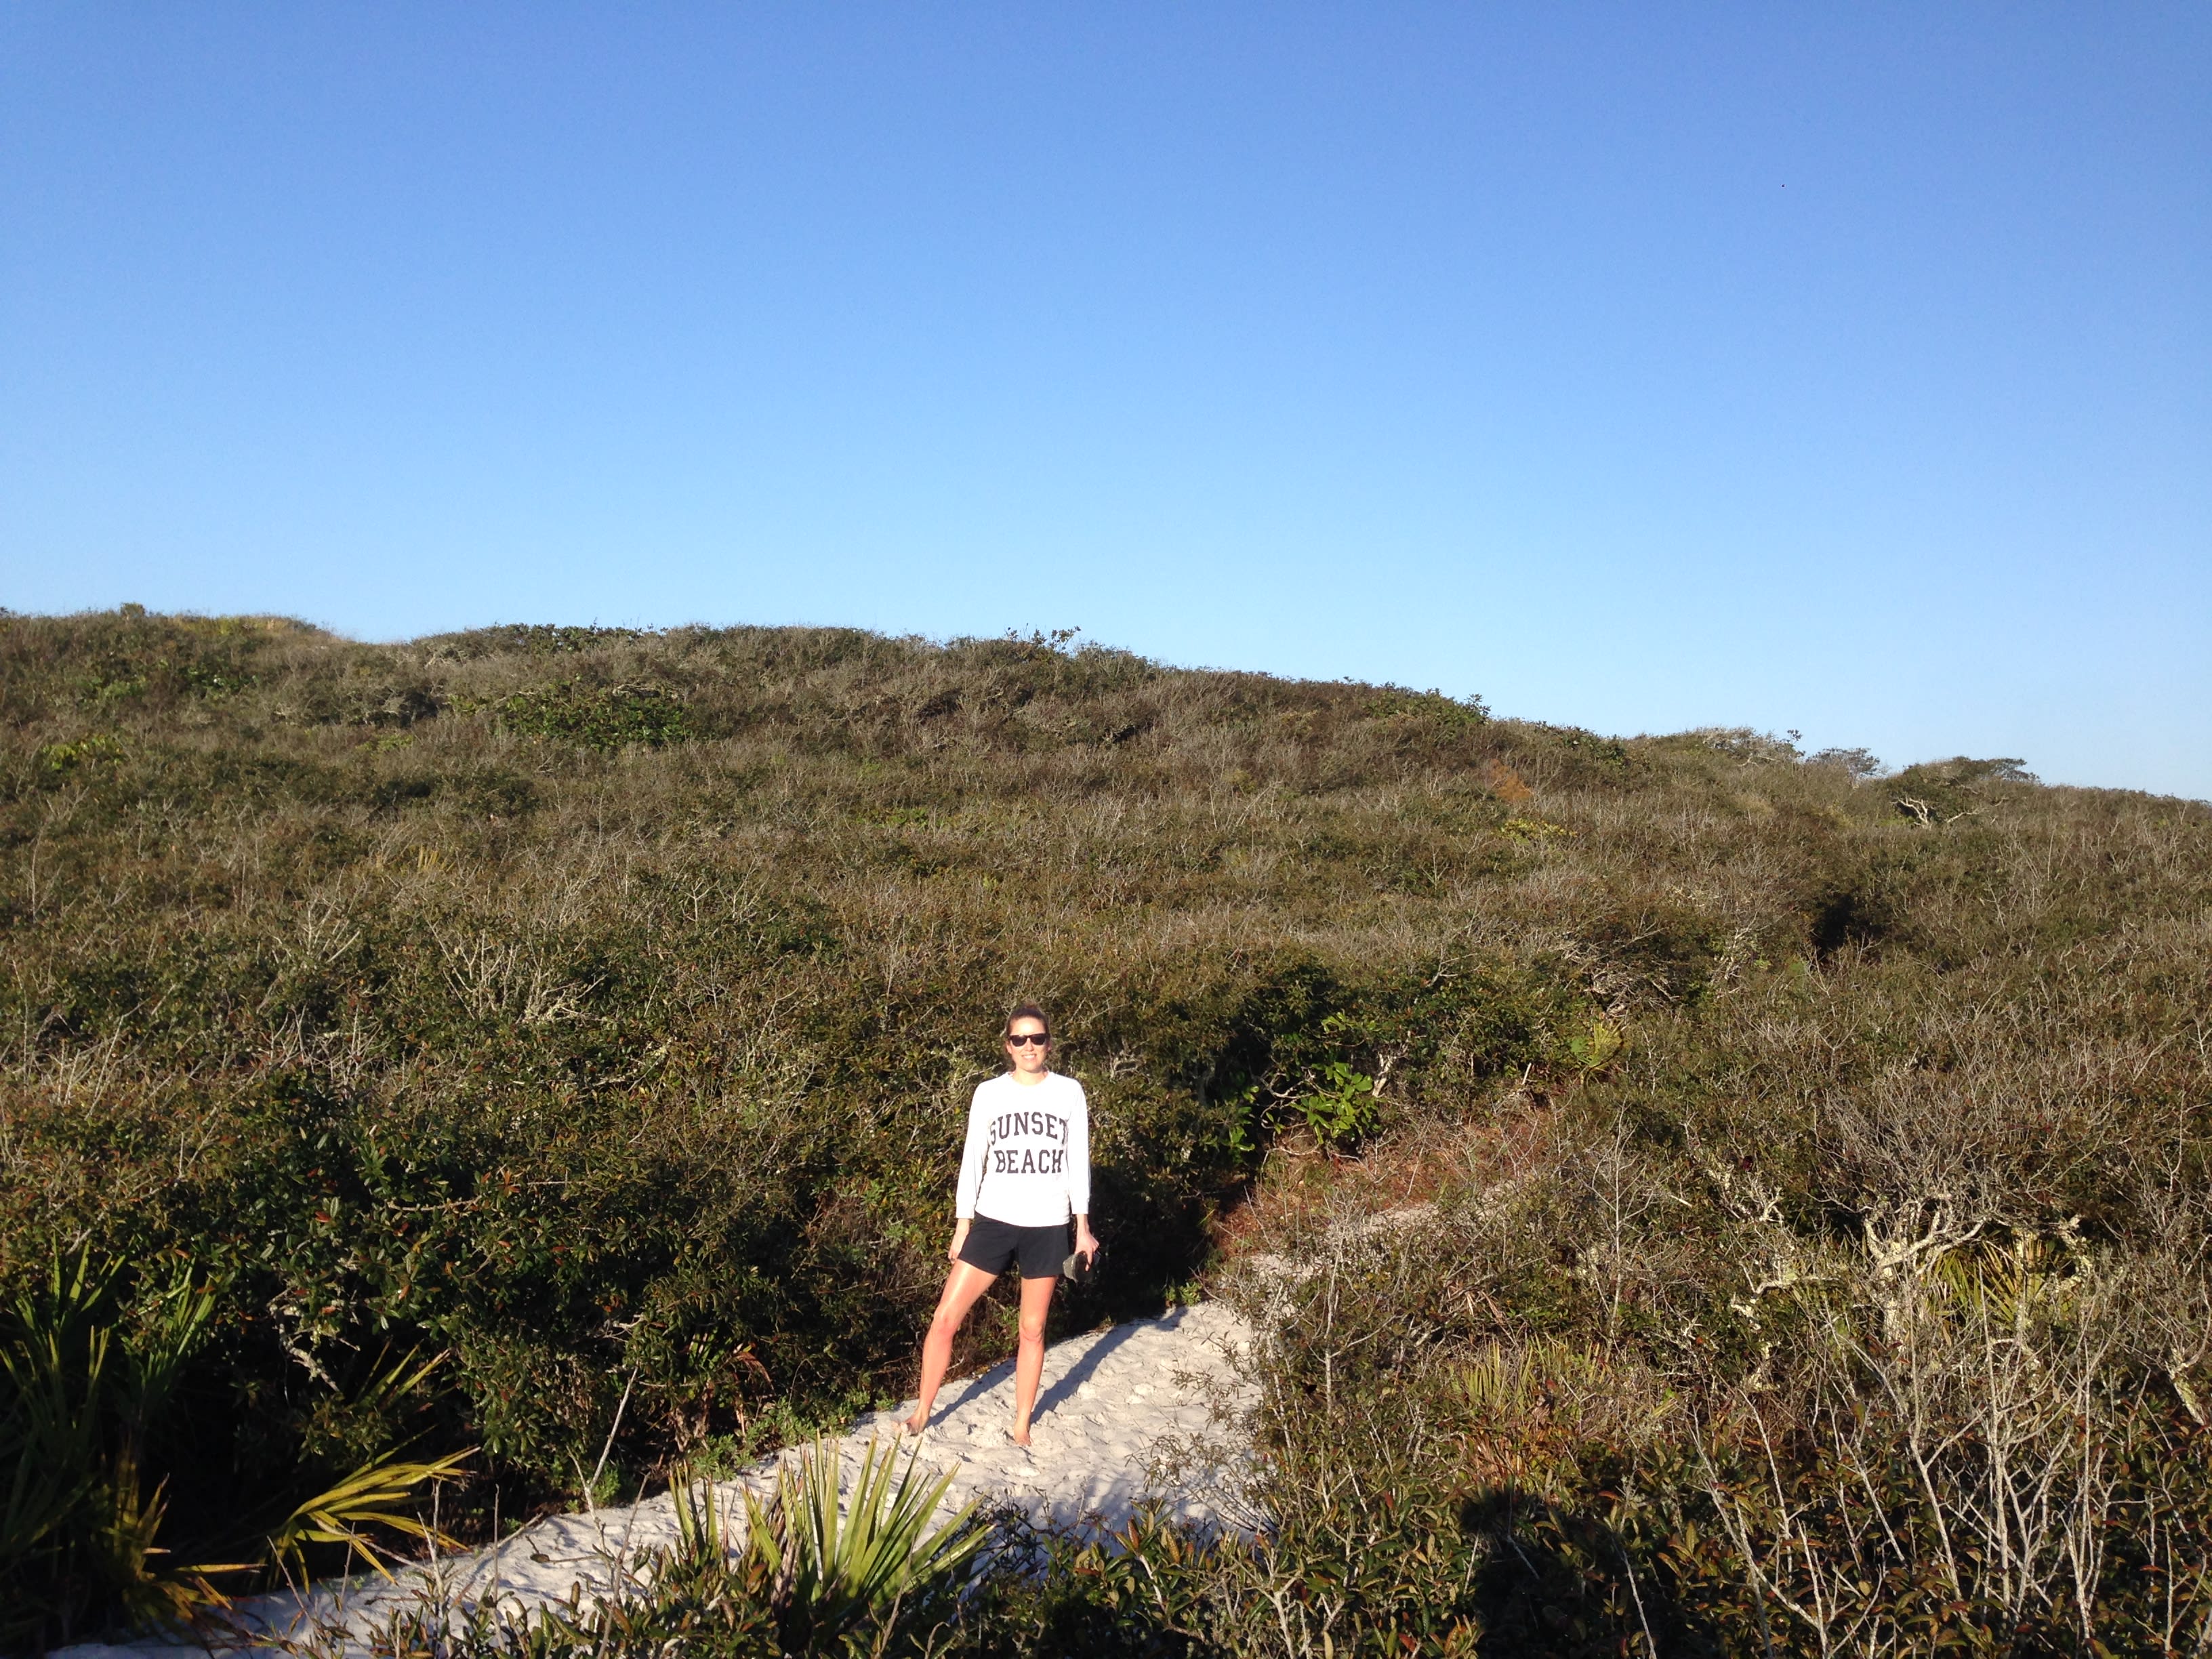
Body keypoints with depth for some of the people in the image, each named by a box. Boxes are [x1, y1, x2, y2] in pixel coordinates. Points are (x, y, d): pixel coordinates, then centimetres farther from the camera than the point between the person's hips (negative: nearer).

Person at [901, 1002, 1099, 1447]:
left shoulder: (1069, 1093, 1)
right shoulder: (989, 1093, 0)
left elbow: (1078, 1161, 4)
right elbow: (973, 1160, 3)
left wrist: (1083, 1226, 1)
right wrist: (962, 1224, 0)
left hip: (1047, 1226, 0)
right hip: (993, 1221, 0)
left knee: (1032, 1329, 9)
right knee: (945, 1319, -4)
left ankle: (1022, 1427, 22)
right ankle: (921, 1415, 12)